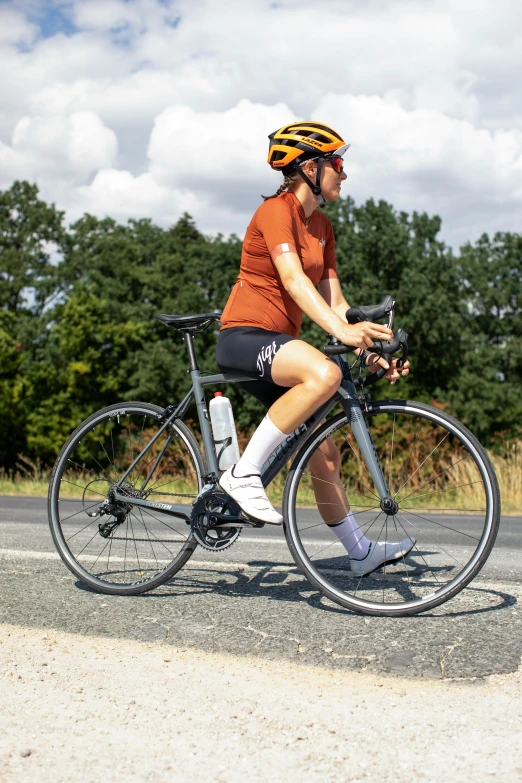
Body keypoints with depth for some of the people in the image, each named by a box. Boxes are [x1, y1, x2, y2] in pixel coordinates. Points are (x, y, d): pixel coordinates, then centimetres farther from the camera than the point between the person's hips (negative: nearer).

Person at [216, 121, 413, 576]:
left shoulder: (321, 226, 15)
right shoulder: (276, 210, -11)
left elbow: (333, 299, 10)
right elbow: (292, 279, -26)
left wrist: (371, 350, -2)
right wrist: (340, 330, -38)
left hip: (278, 343, 9)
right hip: (245, 337, -8)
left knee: (324, 454, 9)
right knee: (324, 374, -36)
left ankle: (360, 552, 22)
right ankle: (244, 474, -26)